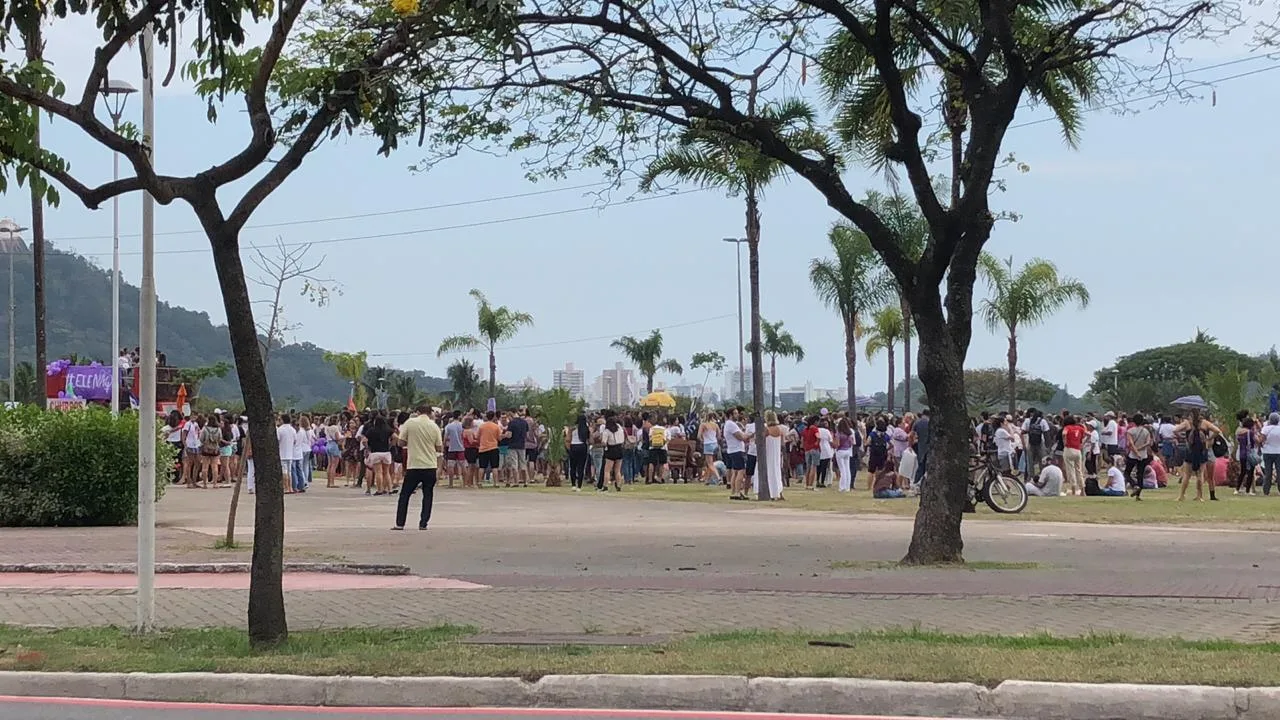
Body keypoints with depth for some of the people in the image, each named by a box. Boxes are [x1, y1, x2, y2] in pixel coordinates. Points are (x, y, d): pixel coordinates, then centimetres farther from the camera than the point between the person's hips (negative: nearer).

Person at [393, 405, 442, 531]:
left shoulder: (409, 423, -4)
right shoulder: (434, 427, 0)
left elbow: (401, 442, 0)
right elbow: (439, 448, 2)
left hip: (413, 465, -1)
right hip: (430, 466, 1)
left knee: (404, 495, 8)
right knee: (428, 496, 11)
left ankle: (399, 523, 5)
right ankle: (423, 523, 5)